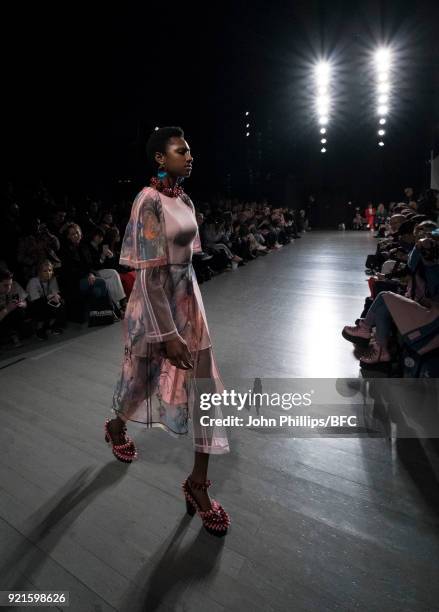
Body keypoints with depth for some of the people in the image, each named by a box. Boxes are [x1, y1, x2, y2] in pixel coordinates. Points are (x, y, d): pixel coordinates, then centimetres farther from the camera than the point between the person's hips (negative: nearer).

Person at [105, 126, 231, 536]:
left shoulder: (185, 200, 9)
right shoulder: (150, 201, -15)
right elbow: (150, 272, -22)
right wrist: (167, 333, -24)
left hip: (189, 297, 7)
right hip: (156, 303, -7)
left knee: (205, 387, 5)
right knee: (144, 380, 17)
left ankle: (198, 483, 21)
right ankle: (116, 426, 54)